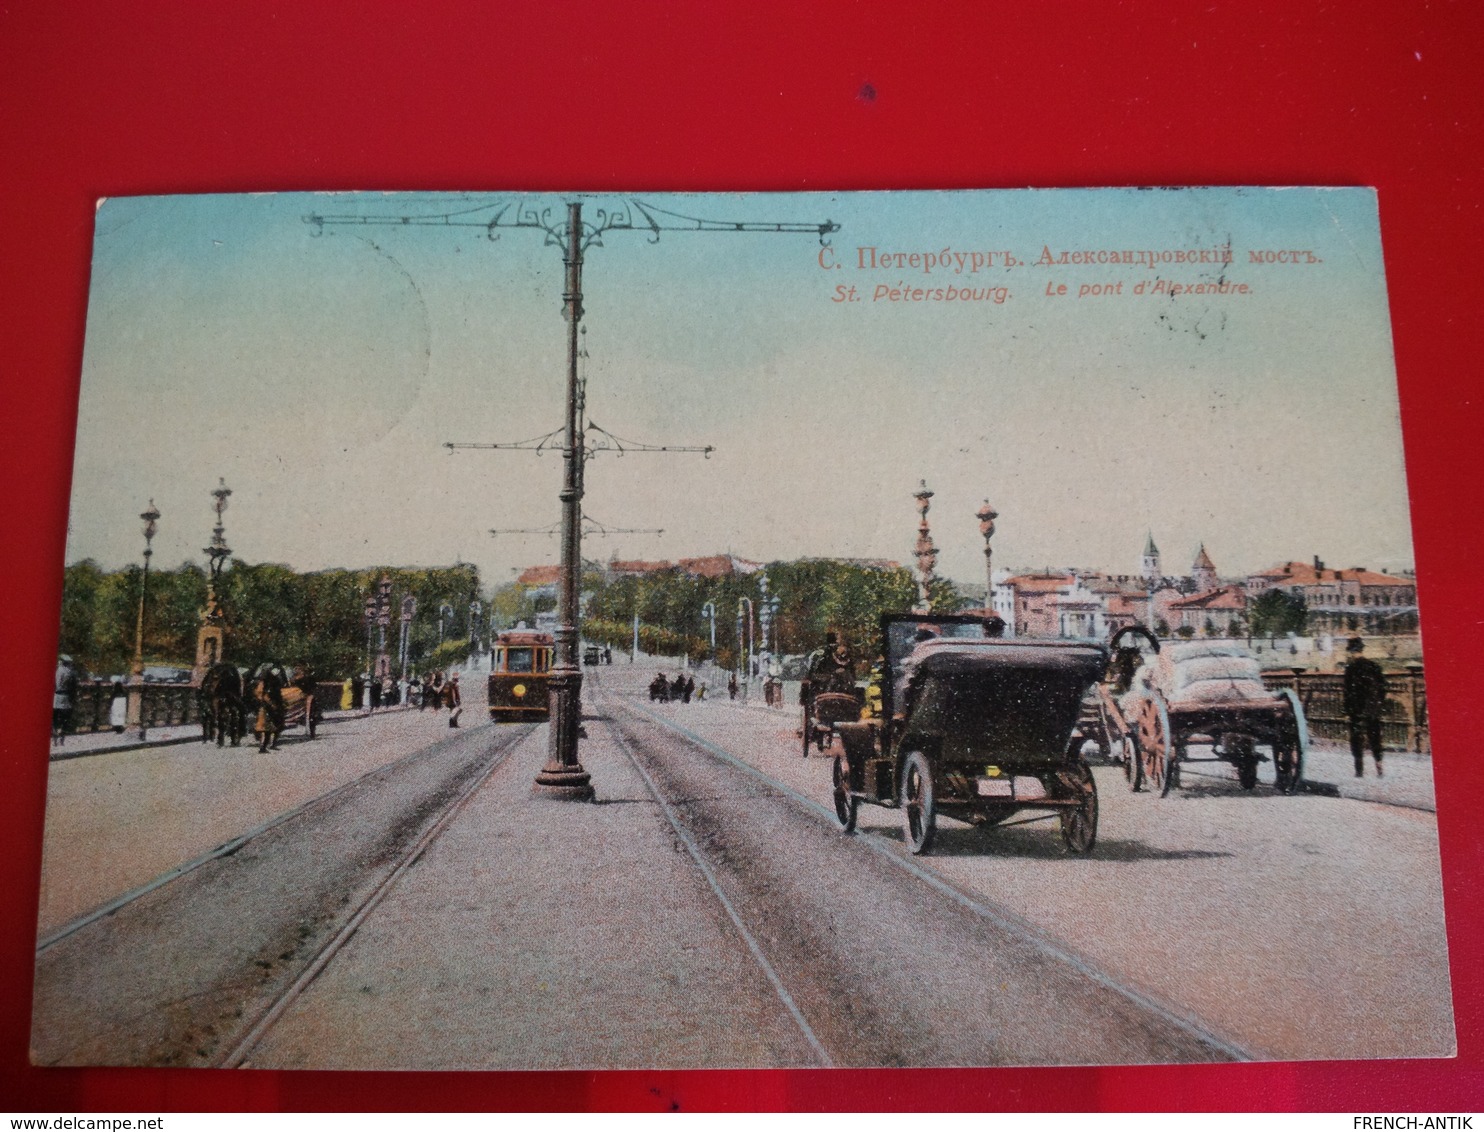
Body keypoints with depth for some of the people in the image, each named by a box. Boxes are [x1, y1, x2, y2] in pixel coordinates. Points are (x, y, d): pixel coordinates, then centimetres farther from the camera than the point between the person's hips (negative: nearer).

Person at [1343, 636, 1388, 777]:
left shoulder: (1351, 668, -10)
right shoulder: (1374, 666, 7)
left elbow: (1349, 691, -12)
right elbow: (1382, 687, 10)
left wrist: (1347, 711, -8)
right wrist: (1381, 707, 15)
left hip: (1358, 710, -5)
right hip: (1374, 709, 5)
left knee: (1357, 739, 1)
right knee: (1375, 739, 13)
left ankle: (1360, 770, -2)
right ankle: (1379, 769, 11)